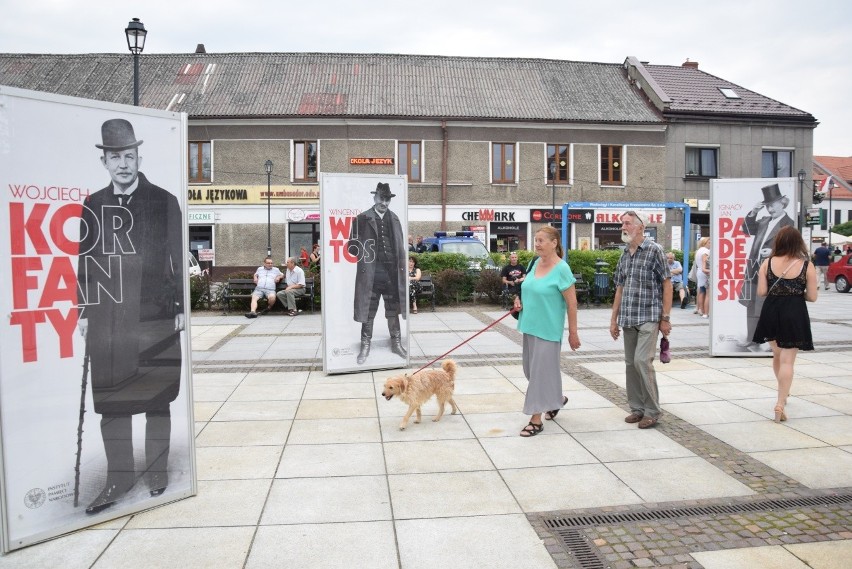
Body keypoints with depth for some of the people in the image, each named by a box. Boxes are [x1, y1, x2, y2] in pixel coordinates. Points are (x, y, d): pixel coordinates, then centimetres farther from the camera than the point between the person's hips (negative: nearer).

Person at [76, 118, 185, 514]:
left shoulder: (164, 202, 1)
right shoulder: (92, 206, 10)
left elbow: (178, 259, 0)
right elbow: (85, 261, 12)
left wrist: (179, 309, -3)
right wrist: (84, 311, 9)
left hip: (155, 317, -3)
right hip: (106, 318, 3)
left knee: (156, 397, 7)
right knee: (110, 400, 7)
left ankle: (157, 471, 22)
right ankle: (119, 477, 20)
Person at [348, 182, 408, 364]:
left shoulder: (394, 219, 12)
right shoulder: (362, 219, 0)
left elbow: (400, 244, 13)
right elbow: (352, 245, 1)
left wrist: (402, 264, 3)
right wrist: (364, 254, -13)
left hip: (392, 272, 3)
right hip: (370, 271, -3)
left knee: (393, 310, 12)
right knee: (368, 311, 4)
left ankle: (396, 343, 24)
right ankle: (365, 346, 15)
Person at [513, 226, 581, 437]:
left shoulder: (561, 269, -15)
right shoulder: (536, 263, 6)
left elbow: (571, 303, -13)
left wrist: (573, 332, -12)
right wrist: (520, 300, 2)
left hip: (548, 329, -8)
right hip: (530, 325, 8)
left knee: (540, 372, -2)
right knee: (531, 369, 17)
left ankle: (536, 420, 7)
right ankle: (557, 399, 40)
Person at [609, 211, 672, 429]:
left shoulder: (654, 250, -5)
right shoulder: (624, 255, 12)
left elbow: (667, 285, -6)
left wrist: (665, 318, -9)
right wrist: (614, 319, 13)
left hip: (648, 317, -6)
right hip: (628, 319, 6)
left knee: (642, 360, -12)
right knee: (630, 363, 8)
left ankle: (652, 411, 1)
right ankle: (637, 408, 19)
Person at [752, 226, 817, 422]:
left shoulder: (767, 263, -4)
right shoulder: (807, 266, -8)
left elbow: (761, 292, -6)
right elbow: (812, 297, -6)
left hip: (771, 312, 3)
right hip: (795, 314, -2)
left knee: (777, 355, 23)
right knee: (787, 361, 0)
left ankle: (783, 394, 41)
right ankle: (780, 404, -6)